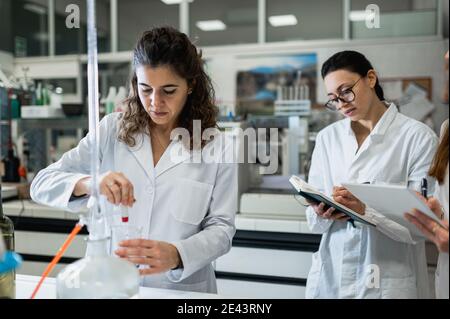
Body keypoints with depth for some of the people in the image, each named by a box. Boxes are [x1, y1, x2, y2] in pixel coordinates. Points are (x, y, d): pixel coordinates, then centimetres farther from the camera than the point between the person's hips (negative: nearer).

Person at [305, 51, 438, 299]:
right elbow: (314, 222, 3)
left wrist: (367, 209, -25)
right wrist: (321, 213, -18)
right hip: (329, 276, 4)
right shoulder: (326, 138, 4)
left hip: (388, 281, -3)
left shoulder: (418, 137, -9)